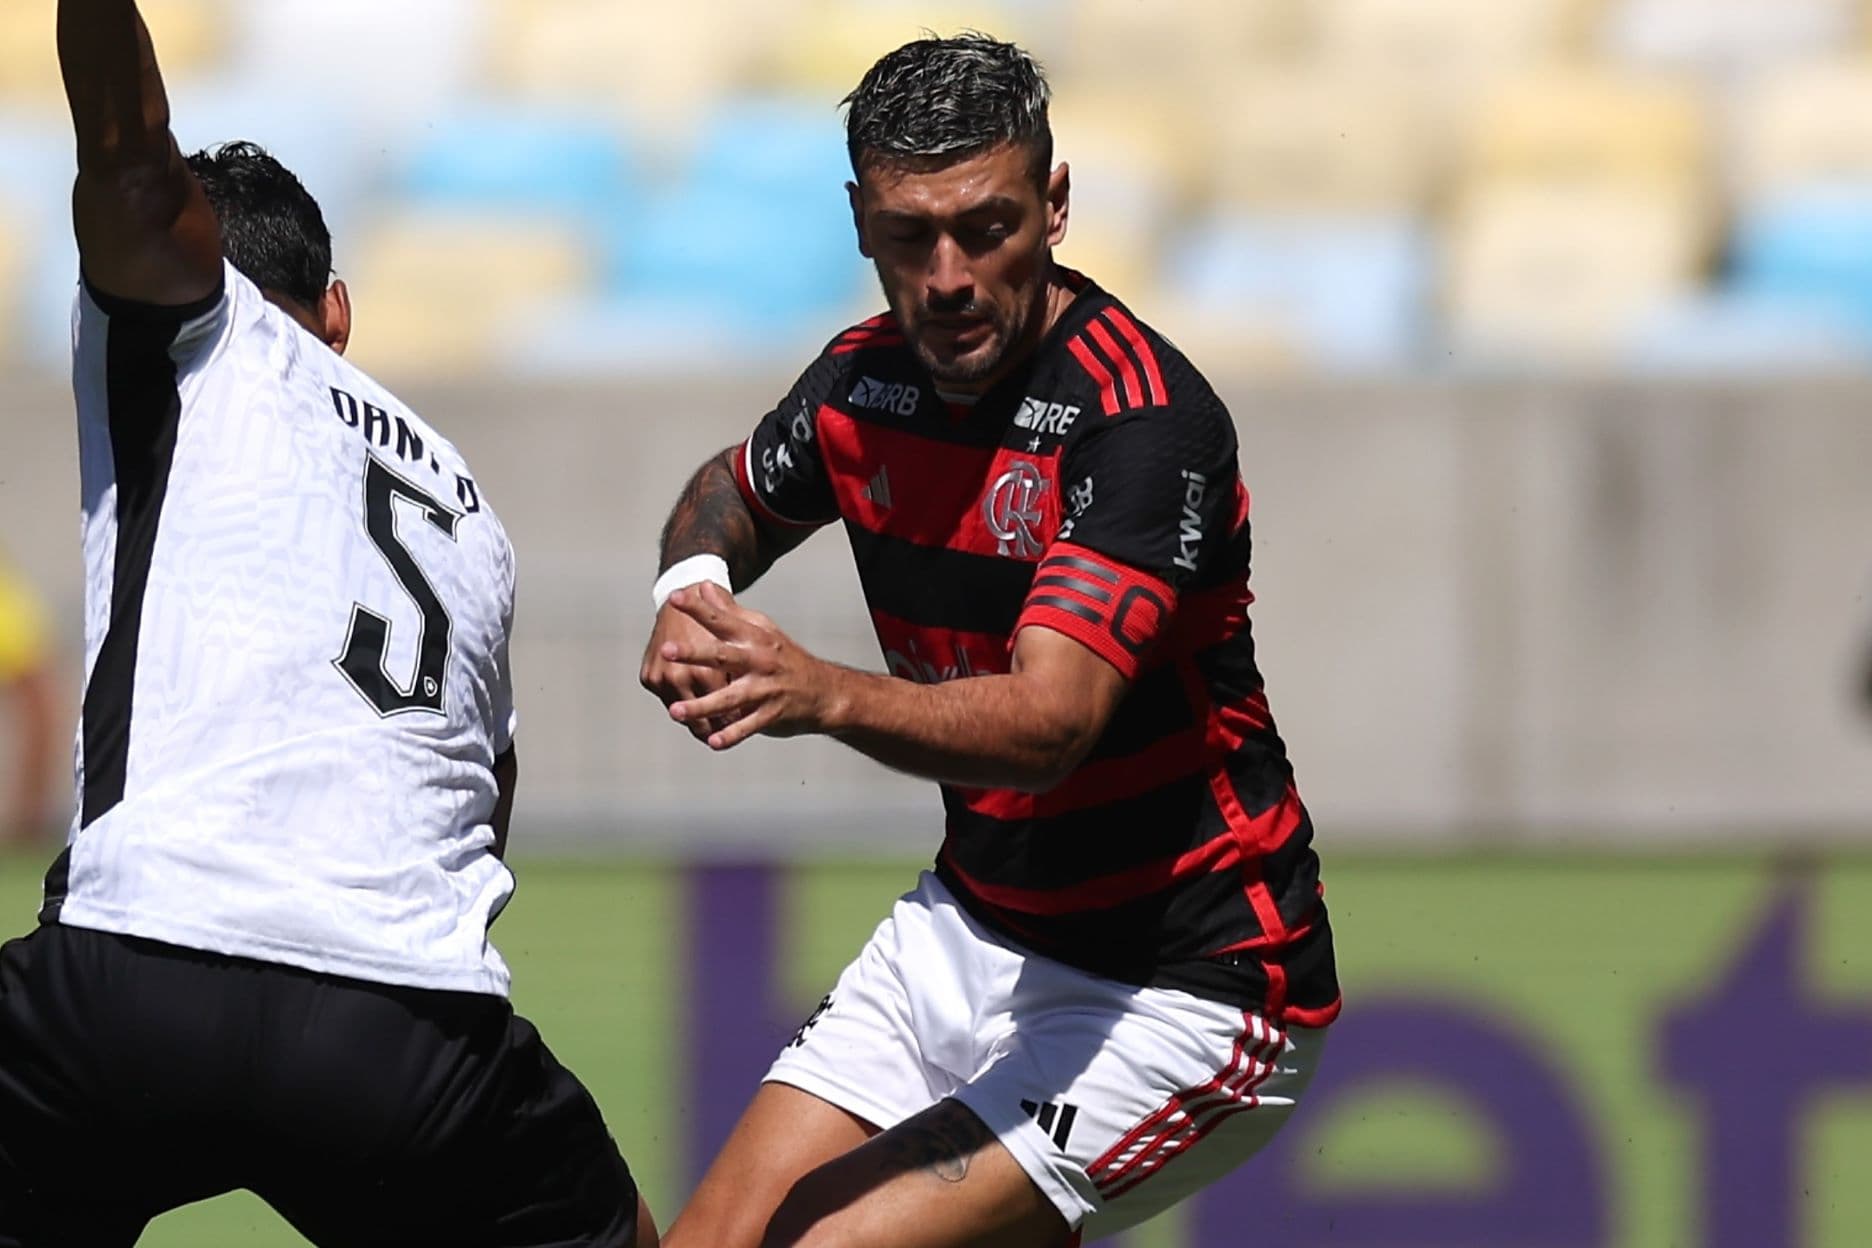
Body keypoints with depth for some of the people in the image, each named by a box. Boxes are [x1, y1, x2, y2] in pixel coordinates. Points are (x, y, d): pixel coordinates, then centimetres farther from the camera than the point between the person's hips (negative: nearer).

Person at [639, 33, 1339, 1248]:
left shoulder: (1148, 419, -24)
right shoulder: (866, 382, -1)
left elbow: (1050, 724, -36)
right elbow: (730, 498, 22)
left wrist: (824, 695, -54)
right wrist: (693, 598, -2)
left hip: (1176, 998, -8)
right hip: (967, 933, 8)